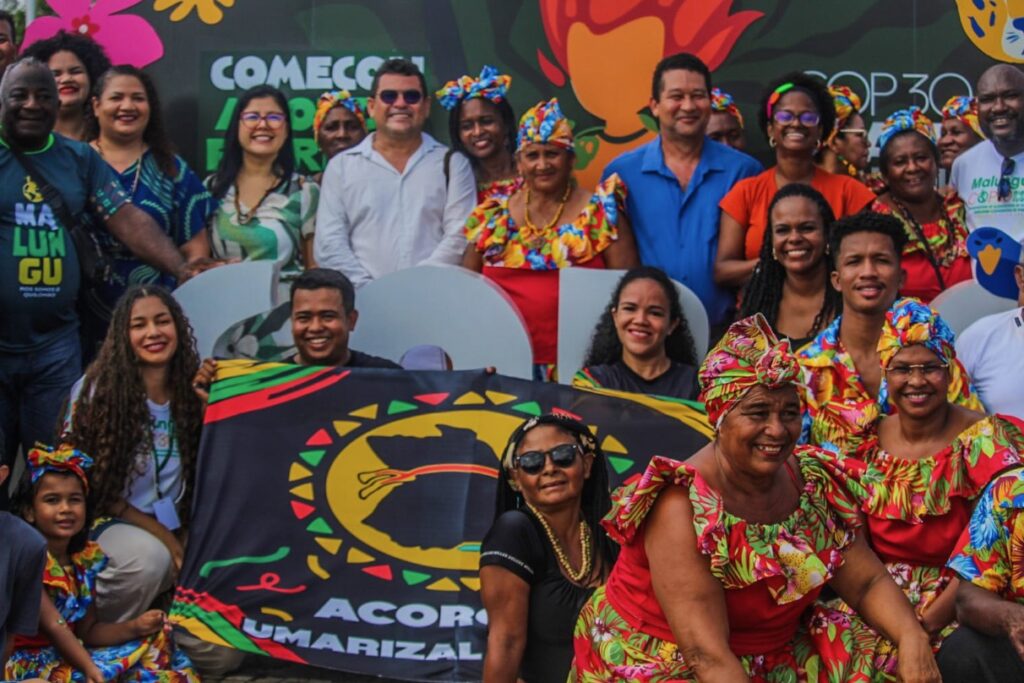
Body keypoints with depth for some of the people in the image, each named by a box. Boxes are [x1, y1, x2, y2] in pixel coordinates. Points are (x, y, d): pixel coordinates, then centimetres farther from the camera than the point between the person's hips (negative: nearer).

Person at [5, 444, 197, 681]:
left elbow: (87, 631, 9)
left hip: (67, 654, 8)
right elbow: (53, 626, -24)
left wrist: (134, 627, -8)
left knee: (155, 640, 1)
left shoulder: (86, 559, 7)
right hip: (28, 662, -8)